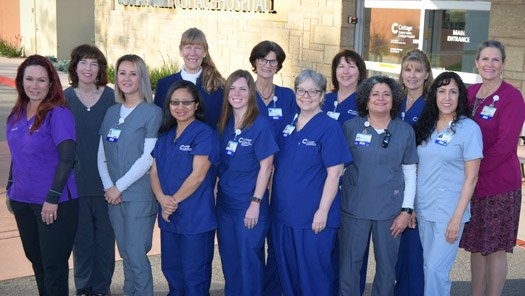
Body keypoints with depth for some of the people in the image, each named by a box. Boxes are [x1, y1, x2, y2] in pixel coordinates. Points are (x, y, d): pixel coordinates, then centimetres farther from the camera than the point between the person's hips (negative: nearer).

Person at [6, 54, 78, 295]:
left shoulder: (58, 114, -14)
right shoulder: (18, 113, 7)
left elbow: (67, 158, -17)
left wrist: (53, 198, -19)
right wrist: (10, 188, 16)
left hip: (54, 203, -7)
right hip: (22, 200, 7)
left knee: (53, 264, 1)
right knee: (35, 258, 18)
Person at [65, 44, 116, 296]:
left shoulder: (111, 97, -2)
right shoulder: (65, 98, 0)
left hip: (105, 180, -1)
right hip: (75, 180, 1)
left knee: (105, 237, 8)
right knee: (81, 236, 10)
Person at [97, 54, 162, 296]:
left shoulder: (152, 113, -6)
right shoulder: (112, 112, 11)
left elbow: (148, 158, -13)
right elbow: (101, 155, 9)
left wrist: (119, 187, -11)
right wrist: (108, 186, -5)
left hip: (139, 194, -5)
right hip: (114, 195, 5)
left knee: (136, 254, -4)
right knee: (125, 252, 13)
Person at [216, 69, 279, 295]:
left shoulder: (260, 124, -11)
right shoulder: (223, 124, 6)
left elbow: (266, 167, -12)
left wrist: (256, 202, -15)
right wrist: (213, 193, 7)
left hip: (250, 204, -6)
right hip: (225, 201, 6)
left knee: (249, 261, 2)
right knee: (229, 260, 15)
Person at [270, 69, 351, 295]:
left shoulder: (330, 128, -8)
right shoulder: (288, 124, 9)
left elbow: (334, 173, -13)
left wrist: (322, 211, -17)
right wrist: (273, 199, 11)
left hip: (313, 217, -6)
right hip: (283, 212, 6)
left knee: (314, 274, 3)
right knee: (287, 272, 15)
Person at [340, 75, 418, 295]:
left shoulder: (405, 131, 3)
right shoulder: (351, 127, 0)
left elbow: (410, 174, 6)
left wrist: (407, 210, 0)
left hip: (390, 209, 1)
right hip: (354, 208, 0)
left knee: (386, 266, 9)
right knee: (348, 265, 4)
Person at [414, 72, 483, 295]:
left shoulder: (469, 128, -8)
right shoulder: (427, 126, 8)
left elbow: (471, 177, -9)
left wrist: (457, 217, -13)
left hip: (449, 211, -5)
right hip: (423, 209, 5)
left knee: (436, 270, -8)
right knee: (428, 267, 11)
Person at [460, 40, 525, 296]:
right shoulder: (471, 92, 9)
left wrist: (475, 169, -14)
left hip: (499, 184, -6)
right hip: (470, 183, 6)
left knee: (495, 248, 3)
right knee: (476, 245, 14)